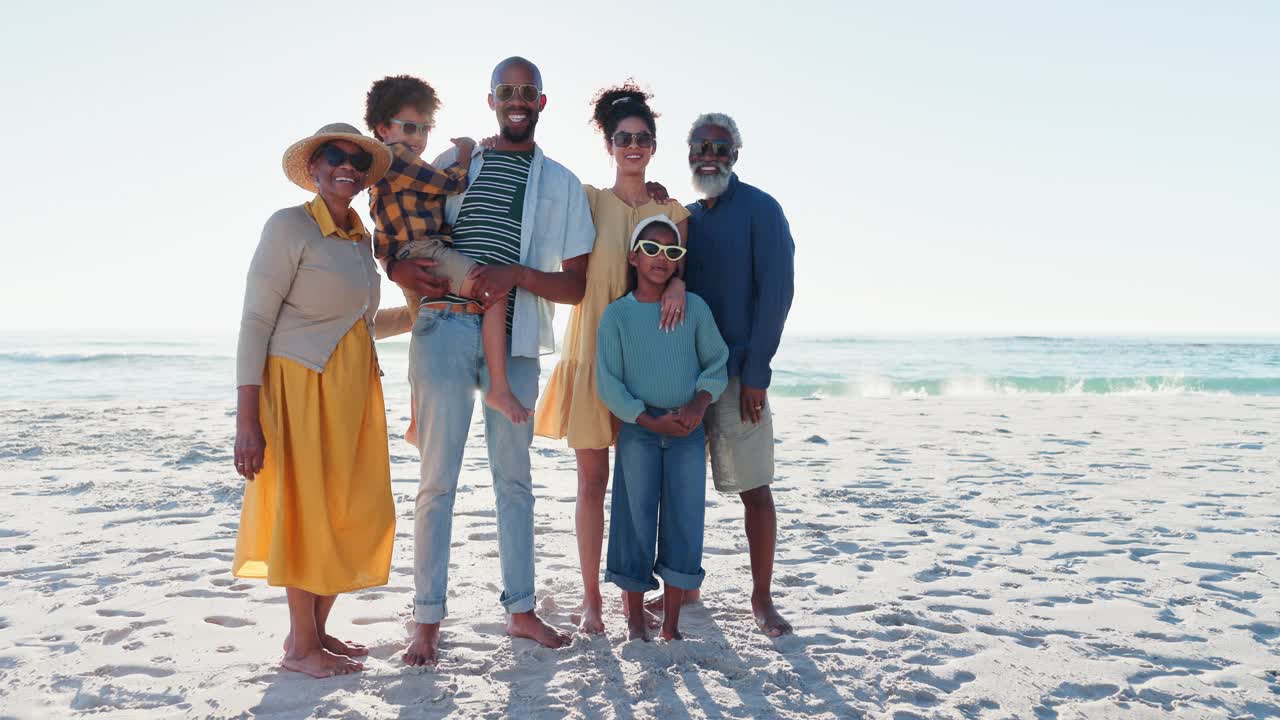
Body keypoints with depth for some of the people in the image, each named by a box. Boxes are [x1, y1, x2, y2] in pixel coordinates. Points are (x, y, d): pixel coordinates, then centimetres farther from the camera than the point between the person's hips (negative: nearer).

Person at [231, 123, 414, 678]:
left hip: (354, 388, 7)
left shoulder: (361, 237, 13)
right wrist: (247, 420, -18)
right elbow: (254, 324, -13)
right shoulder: (290, 226, -9)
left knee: (355, 510, 10)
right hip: (300, 385, -7)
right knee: (308, 507, 0)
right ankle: (301, 646, 16)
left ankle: (317, 630, 26)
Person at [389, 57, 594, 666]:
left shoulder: (562, 183, 11)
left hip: (516, 341, 1)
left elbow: (577, 286, 4)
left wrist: (517, 275, -13)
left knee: (514, 477, 10)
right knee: (439, 478, -1)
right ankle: (428, 620, 7)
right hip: (445, 330, -1)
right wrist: (405, 267, -10)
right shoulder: (452, 165, 11)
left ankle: (520, 609, 20)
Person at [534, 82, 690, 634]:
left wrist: (677, 284, -17)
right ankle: (591, 598, 9)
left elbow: (678, 265, 7)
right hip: (593, 354, -2)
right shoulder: (588, 200, 3)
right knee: (593, 477, 0)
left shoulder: (671, 210, 10)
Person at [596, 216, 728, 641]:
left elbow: (716, 363, 6)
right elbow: (608, 383, -4)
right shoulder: (616, 314, -2)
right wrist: (651, 421, -12)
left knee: (684, 525, 2)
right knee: (636, 522, 2)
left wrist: (699, 404, -12)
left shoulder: (694, 307, 2)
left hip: (688, 430, 2)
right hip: (638, 430, -1)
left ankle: (671, 625, 13)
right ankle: (635, 622, 16)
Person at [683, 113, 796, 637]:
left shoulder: (760, 210, -2)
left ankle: (762, 598, 9)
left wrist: (755, 373, -14)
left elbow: (776, 291, -8)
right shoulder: (683, 217, 15)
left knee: (754, 488, -2)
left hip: (738, 372, -5)